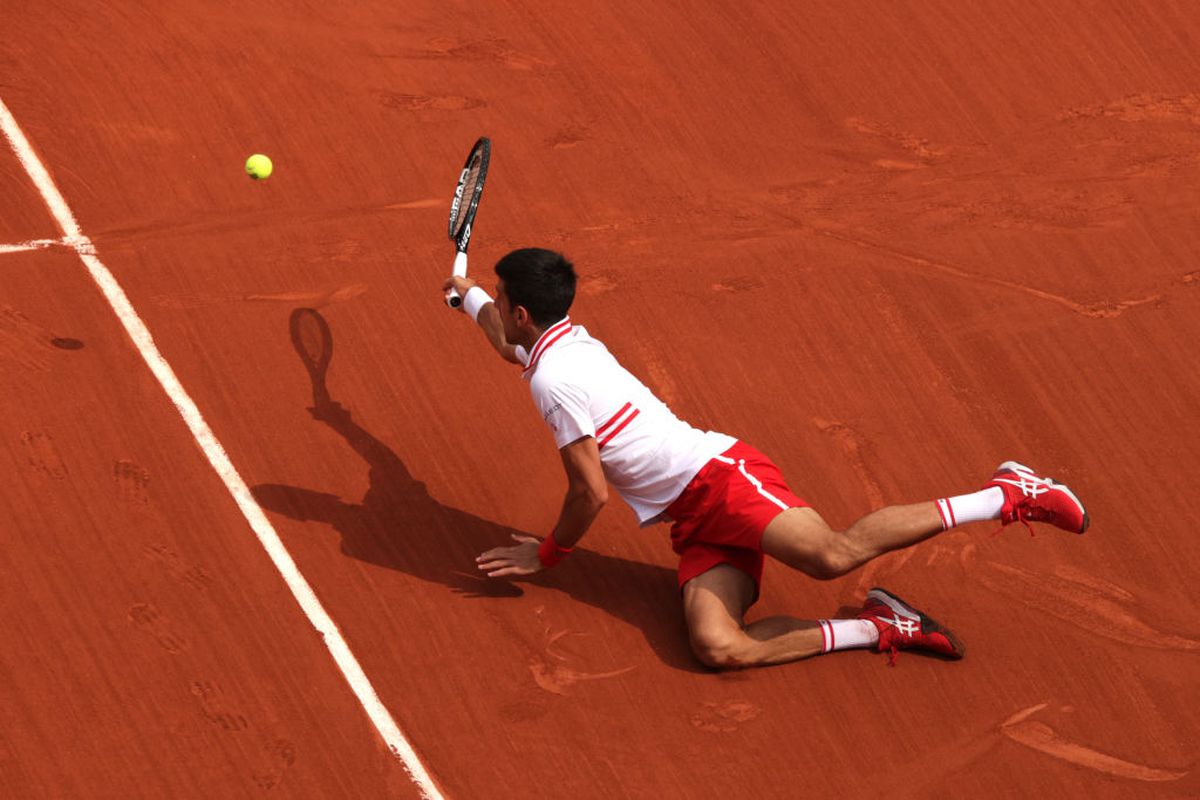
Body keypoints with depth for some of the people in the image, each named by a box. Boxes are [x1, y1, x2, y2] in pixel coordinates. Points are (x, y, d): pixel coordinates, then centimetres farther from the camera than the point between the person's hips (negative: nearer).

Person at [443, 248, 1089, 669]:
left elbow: (592, 492, -10)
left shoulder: (553, 379, -11)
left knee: (832, 554, -32)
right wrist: (466, 293, 62)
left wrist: (548, 554, 7)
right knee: (716, 646, -16)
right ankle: (878, 627, -13)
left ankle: (1006, 496, -20)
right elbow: (505, 341, 44)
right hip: (694, 519, 9)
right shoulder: (564, 340, 17)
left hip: (716, 475, -9)